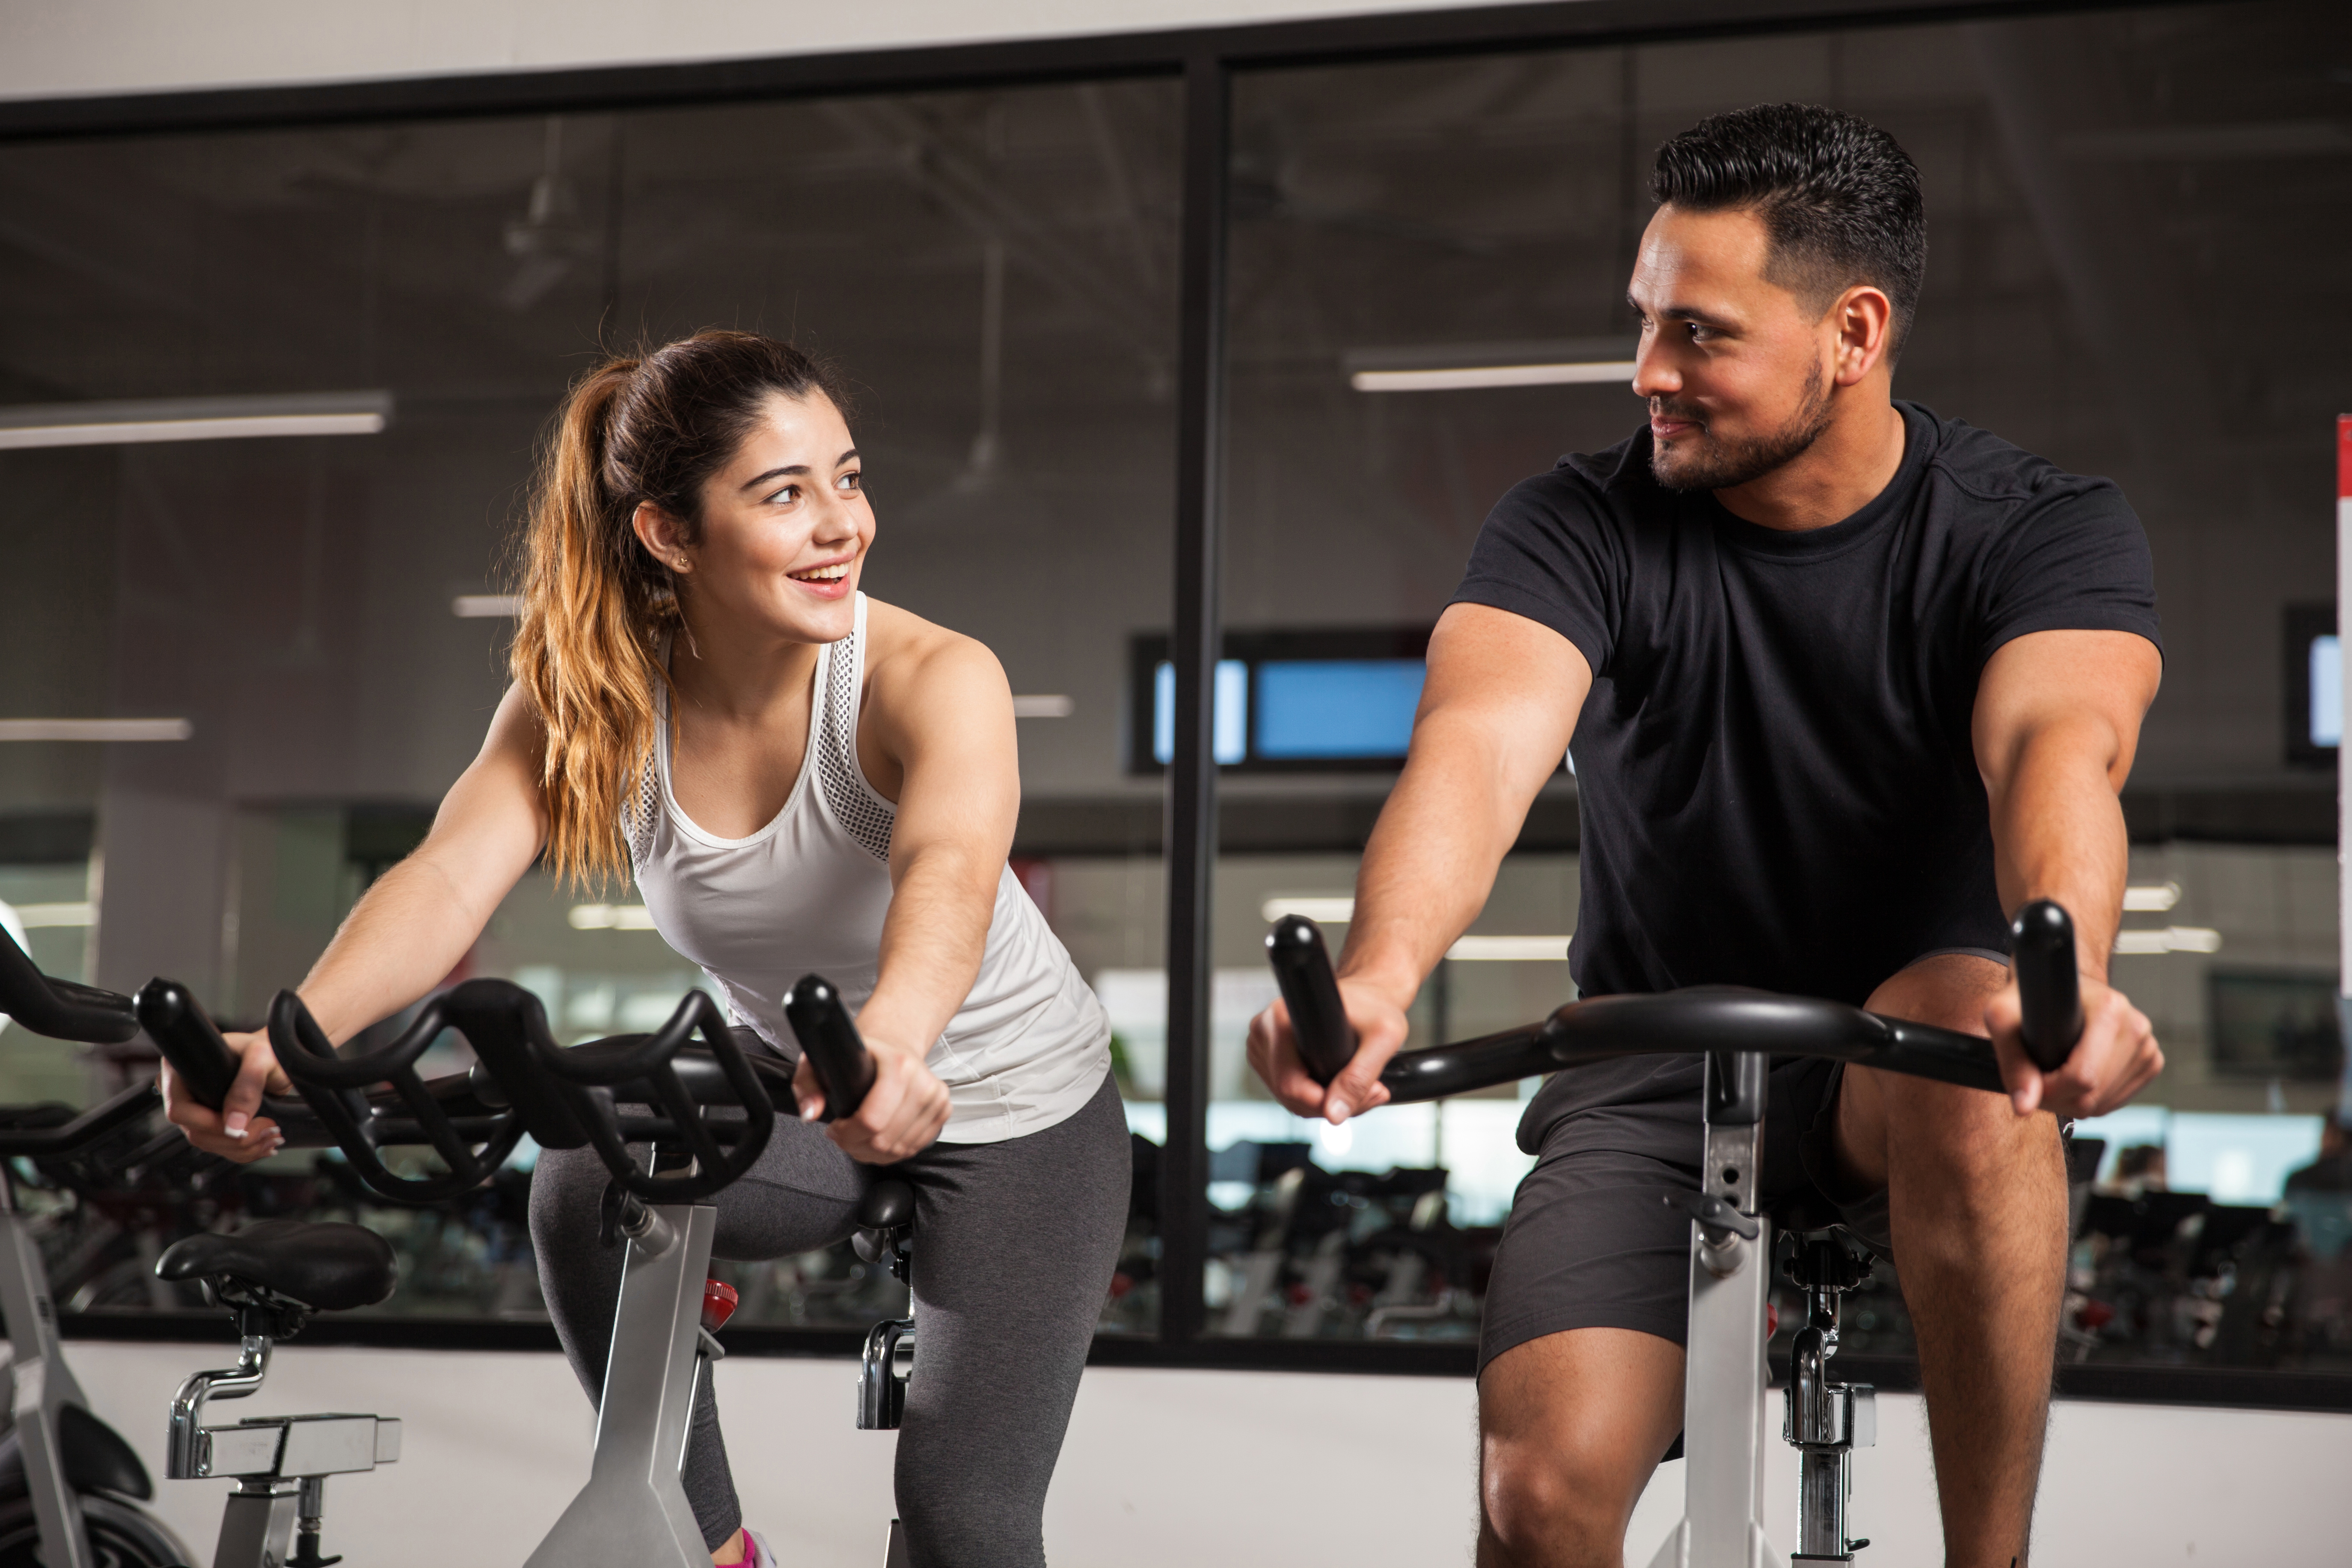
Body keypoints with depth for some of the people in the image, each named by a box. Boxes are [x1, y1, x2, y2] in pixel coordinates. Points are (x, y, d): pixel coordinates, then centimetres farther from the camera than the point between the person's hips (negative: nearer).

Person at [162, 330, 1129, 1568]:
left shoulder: (932, 679, -30)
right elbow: (450, 876, -33)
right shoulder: (586, 698, -18)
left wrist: (890, 1042, -72)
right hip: (787, 1083, 3)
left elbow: (949, 871, -50)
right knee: (586, 1197, -26)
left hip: (1017, 1106, -3)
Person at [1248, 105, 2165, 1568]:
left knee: (1975, 1032, -37)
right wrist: (1381, 973, -49)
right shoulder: (1583, 527, -8)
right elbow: (1482, 742, -27)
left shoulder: (2041, 529, -9)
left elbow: (2059, 745, -30)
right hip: (1649, 1077, 1)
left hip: (1891, 1065, -1)